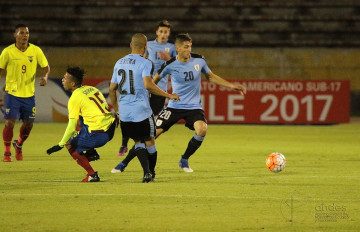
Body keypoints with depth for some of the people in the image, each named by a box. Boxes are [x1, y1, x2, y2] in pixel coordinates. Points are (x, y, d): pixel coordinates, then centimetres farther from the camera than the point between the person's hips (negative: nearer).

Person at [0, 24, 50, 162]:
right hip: (12, 93, -3)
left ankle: (18, 145, 36)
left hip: (29, 94, 3)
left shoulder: (35, 50, -2)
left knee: (28, 125, 7)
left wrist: (45, 77, -16)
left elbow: (46, 67, 6)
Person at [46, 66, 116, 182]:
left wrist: (60, 145, -4)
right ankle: (91, 152, 21)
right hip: (111, 129, 8)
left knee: (70, 145, 10)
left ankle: (92, 175, 3)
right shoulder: (92, 89, 13)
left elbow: (72, 126, -11)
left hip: (99, 134, -8)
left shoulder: (75, 98, -9)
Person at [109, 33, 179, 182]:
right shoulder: (145, 63, -9)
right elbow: (148, 85, -24)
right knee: (149, 141, 12)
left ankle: (146, 172, -5)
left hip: (124, 112, 5)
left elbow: (112, 89, 14)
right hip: (141, 111, -5)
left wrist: (116, 109, 26)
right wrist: (169, 95, -17)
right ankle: (151, 173, 20)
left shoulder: (119, 63, 11)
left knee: (138, 142, 12)